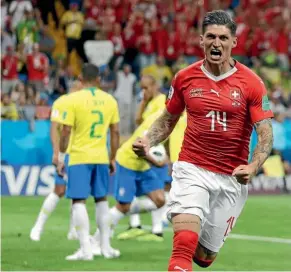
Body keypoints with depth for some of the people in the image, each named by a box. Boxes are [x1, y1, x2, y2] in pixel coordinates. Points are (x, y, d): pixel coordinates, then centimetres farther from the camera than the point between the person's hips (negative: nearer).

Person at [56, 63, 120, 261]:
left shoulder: (74, 99, -7)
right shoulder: (110, 100, 5)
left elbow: (66, 131, -9)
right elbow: (115, 132, 8)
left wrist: (61, 158, -1)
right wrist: (113, 159, 16)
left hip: (79, 157, -4)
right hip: (101, 158, 4)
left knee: (79, 200, -2)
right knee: (102, 199, 15)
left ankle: (86, 249, -11)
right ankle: (106, 247, 18)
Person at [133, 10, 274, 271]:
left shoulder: (251, 83, -5)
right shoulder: (185, 78, 2)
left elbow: (266, 134, -9)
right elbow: (168, 119, 16)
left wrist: (252, 168, -27)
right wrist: (148, 141, -4)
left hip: (231, 178, 0)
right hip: (192, 170, 0)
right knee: (185, 244, -22)